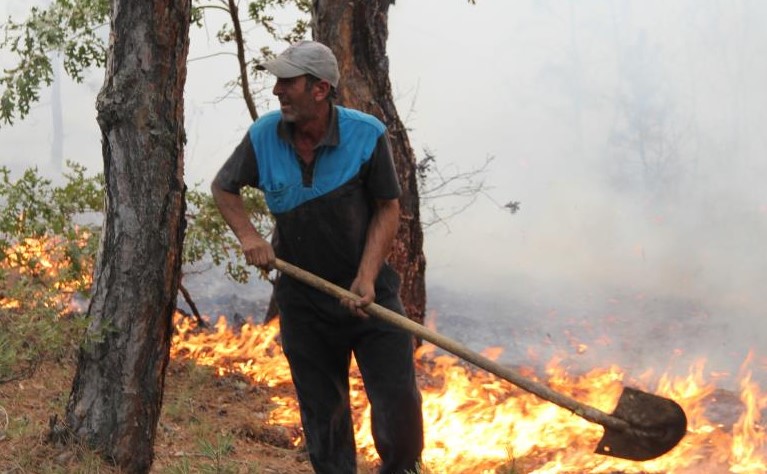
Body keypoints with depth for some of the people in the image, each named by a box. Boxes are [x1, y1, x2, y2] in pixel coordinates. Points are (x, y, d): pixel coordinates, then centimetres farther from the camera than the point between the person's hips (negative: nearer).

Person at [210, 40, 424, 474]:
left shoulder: (367, 134, -15)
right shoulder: (263, 137, -8)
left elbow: (388, 209, -8)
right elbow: (224, 188, 9)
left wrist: (366, 278, -19)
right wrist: (248, 235, -9)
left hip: (369, 293, -2)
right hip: (303, 300, 2)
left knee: (399, 401, -6)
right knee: (323, 415, 12)